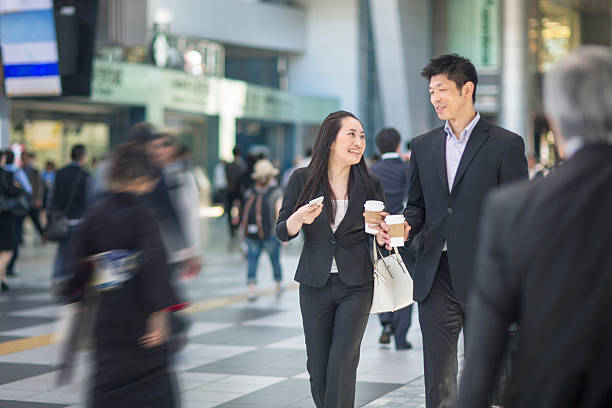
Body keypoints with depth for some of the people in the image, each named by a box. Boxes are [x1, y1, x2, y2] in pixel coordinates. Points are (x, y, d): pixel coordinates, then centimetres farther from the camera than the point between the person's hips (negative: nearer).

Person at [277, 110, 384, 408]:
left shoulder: (370, 185, 0)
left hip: (356, 285, -1)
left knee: (342, 364, -11)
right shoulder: (303, 180, -3)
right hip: (315, 284, 1)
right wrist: (298, 219, -21)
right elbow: (282, 233, 0)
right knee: (318, 367, 6)